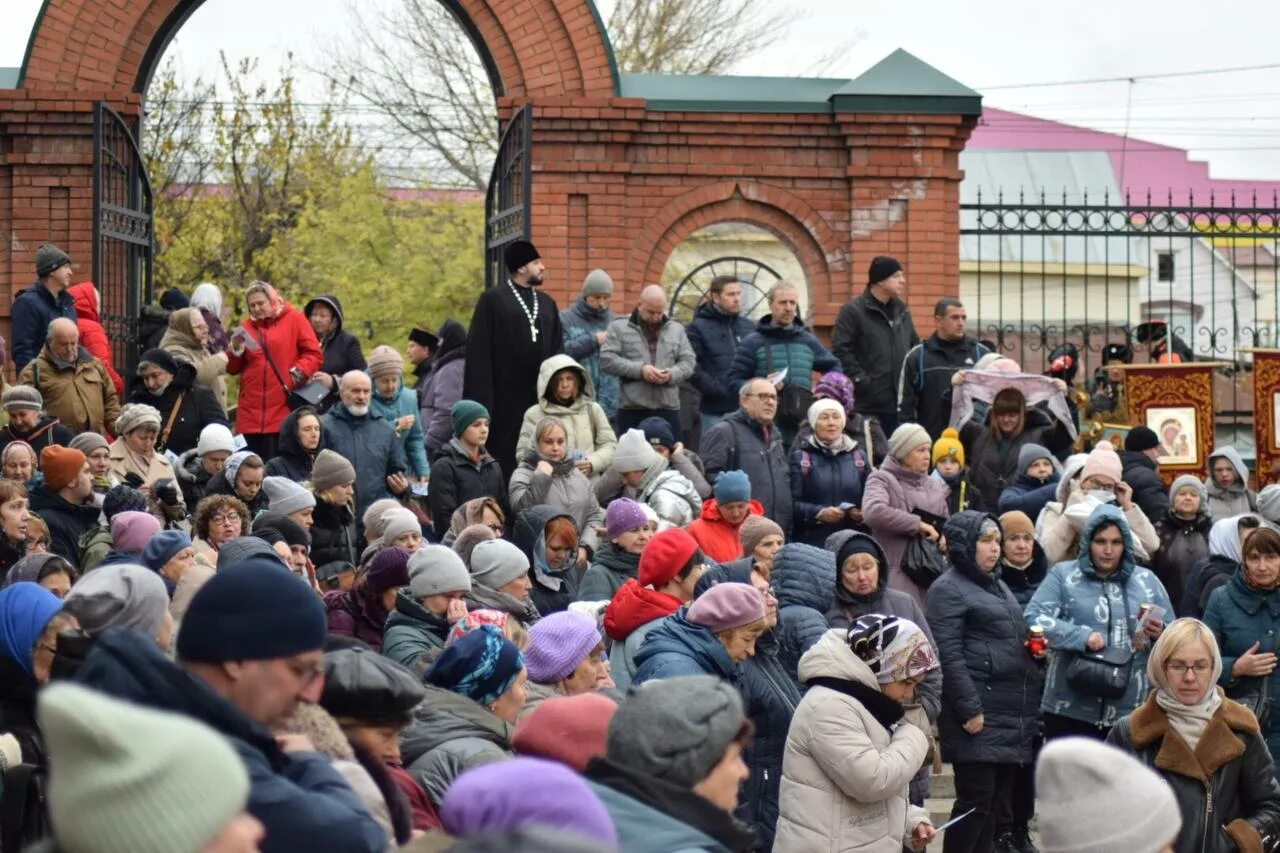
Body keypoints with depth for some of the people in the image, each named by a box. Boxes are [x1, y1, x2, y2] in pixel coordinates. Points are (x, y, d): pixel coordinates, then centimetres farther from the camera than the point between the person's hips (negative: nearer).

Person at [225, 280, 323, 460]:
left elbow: (314, 354, -1)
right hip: (251, 414, 3)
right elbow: (233, 369, 15)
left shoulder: (294, 319, 5)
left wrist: (297, 374, -14)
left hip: (285, 412, -3)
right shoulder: (247, 327, 14)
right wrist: (235, 350, -4)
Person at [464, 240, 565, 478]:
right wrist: (480, 401, -12)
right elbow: (479, 352, -6)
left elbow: (558, 351, 16)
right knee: (504, 459, -3)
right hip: (506, 398, -5)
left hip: (541, 397, 5)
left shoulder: (547, 303, 16)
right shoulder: (492, 300, -1)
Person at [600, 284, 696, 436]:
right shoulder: (619, 327, 4)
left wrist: (672, 374, -10)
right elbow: (607, 359, -5)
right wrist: (640, 369, -15)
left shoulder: (676, 329, 15)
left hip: (668, 408, 3)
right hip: (632, 410, -3)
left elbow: (688, 361, 12)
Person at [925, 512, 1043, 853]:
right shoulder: (948, 589, -6)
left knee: (1000, 799, 8)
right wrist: (969, 710, -20)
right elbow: (949, 656, -14)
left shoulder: (997, 584, 21)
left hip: (1013, 714, 8)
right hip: (981, 715, -8)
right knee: (976, 798, -9)